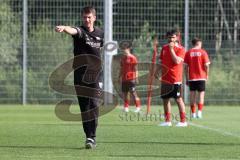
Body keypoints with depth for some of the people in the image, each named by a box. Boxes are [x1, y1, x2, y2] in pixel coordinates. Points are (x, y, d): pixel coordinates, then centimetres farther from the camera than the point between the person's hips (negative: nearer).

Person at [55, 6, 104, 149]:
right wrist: (64, 28, -53)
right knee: (84, 107, 3)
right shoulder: (80, 31, -5)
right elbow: (73, 31, -30)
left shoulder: (100, 33, 7)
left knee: (94, 105, -12)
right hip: (80, 75, -1)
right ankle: (88, 136, 13)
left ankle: (92, 137, -11)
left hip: (95, 75, 1)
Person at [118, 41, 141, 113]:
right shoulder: (123, 58, 14)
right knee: (124, 93, 7)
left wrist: (136, 77, -12)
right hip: (124, 79, 7)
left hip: (131, 79, -7)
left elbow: (135, 69, -8)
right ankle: (126, 107, 15)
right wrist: (119, 77, 17)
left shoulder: (132, 58, -6)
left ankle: (138, 107, -2)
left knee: (133, 93, -7)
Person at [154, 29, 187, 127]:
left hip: (175, 80, -7)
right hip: (165, 78, 7)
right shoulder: (164, 48, 13)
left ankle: (183, 121, -2)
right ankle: (167, 121, 17)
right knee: (165, 99, 9)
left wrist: (171, 49, -18)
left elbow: (177, 61, -21)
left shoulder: (180, 49, -6)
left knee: (178, 99, -5)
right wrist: (157, 71, 9)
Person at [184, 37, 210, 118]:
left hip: (191, 77, 2)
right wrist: (207, 75, 8)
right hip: (201, 77, -2)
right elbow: (206, 65, -7)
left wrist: (187, 78, 7)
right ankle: (199, 112, -9)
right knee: (201, 94, 2)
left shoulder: (188, 53, 2)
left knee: (192, 94, 7)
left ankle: (193, 113, 7)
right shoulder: (203, 52, -4)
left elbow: (186, 67, 1)